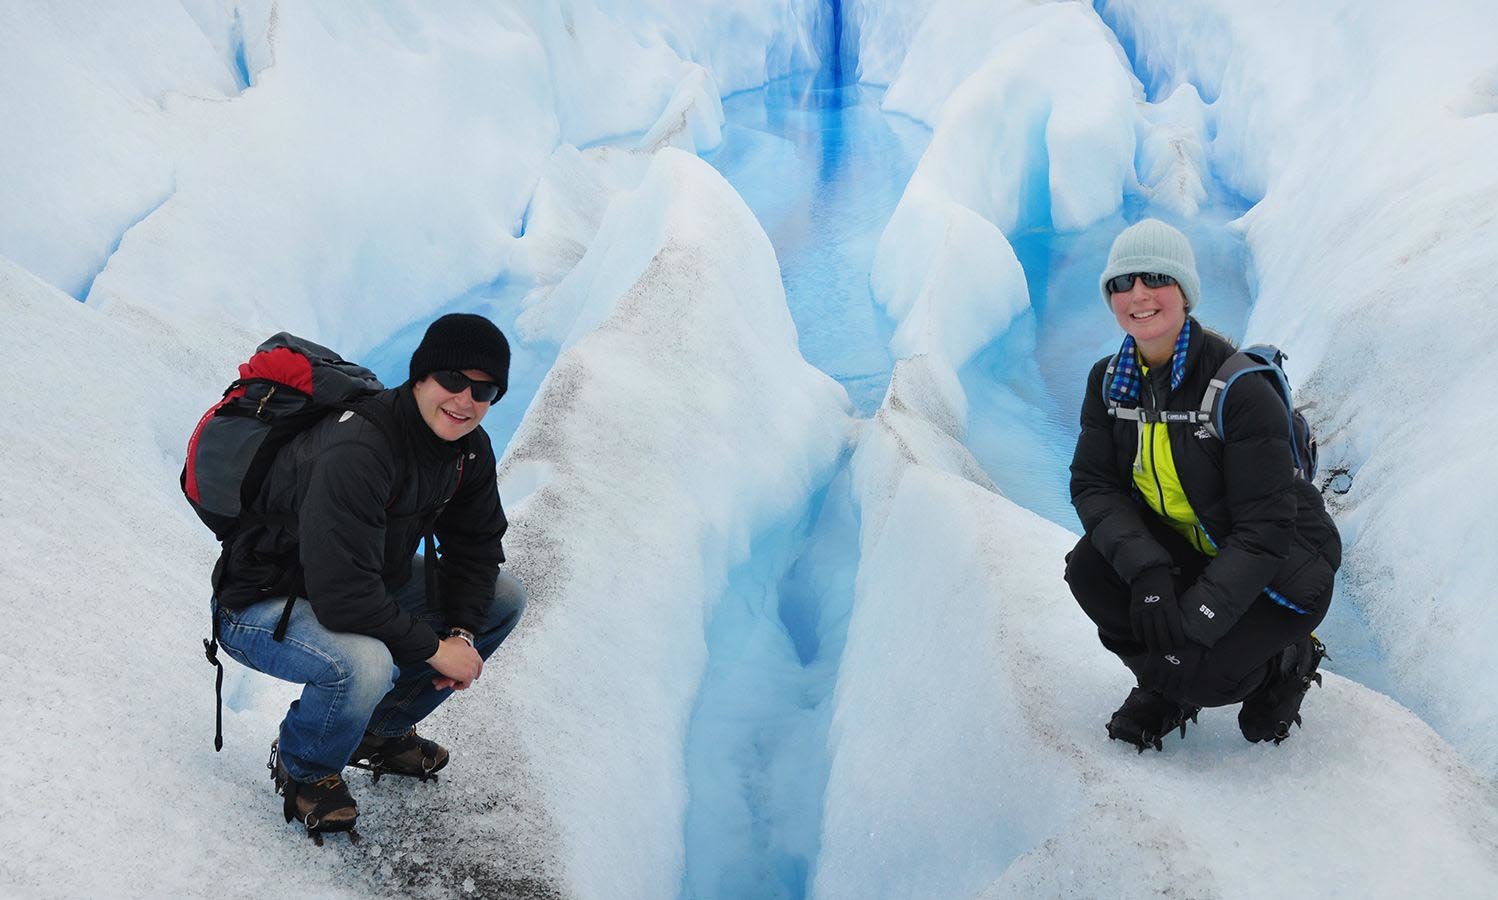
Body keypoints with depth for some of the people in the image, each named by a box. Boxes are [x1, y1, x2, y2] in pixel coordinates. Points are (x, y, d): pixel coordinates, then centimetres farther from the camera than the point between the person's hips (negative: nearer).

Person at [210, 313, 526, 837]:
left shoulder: (469, 449, -7)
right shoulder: (355, 451, -34)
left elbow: (475, 545, 6)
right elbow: (342, 596, -38)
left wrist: (463, 631, -10)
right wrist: (432, 648, -26)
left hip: (370, 582, 9)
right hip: (262, 606, -9)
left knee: (504, 598, 5)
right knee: (363, 664, -38)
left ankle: (382, 730, 16)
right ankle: (302, 768, -2)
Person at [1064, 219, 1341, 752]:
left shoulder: (1240, 385, -25)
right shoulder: (1109, 382, -6)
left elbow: (1265, 529, -26)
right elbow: (1092, 484, -11)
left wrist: (1196, 618, -34)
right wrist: (1145, 570, -30)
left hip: (1280, 567, -5)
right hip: (1182, 550, 5)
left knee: (1195, 674, -26)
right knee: (1090, 569, -23)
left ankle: (1286, 662, 10)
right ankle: (1164, 689, 4)